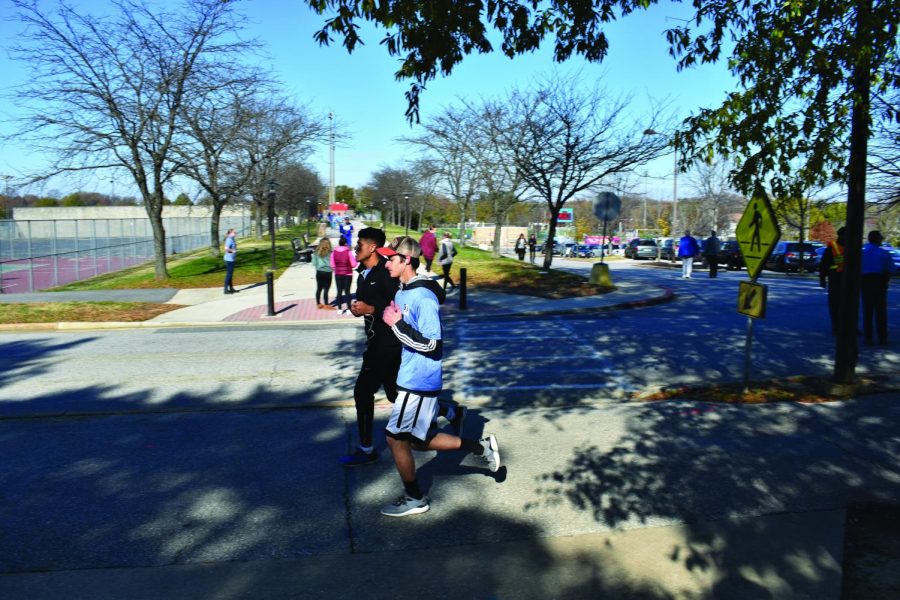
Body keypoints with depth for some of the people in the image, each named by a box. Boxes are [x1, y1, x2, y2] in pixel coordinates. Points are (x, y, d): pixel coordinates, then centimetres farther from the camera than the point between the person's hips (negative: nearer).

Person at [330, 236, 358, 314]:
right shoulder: (348, 252, -11)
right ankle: (348, 309, 3)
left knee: (339, 291, 9)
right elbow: (353, 264, -11)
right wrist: (356, 259, 9)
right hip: (347, 274, -2)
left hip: (338, 275, 3)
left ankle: (339, 309, 11)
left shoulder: (334, 253, -2)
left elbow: (332, 265, 0)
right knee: (347, 291, 3)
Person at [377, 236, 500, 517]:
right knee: (418, 440, 16)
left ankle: (414, 498, 23)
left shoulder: (423, 297, -21)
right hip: (410, 378, 10)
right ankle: (481, 446, 26)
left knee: (396, 439, 2)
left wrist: (397, 324, -22)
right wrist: (392, 320, 3)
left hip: (419, 383, -10)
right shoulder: (402, 292, 8)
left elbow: (432, 345, -24)